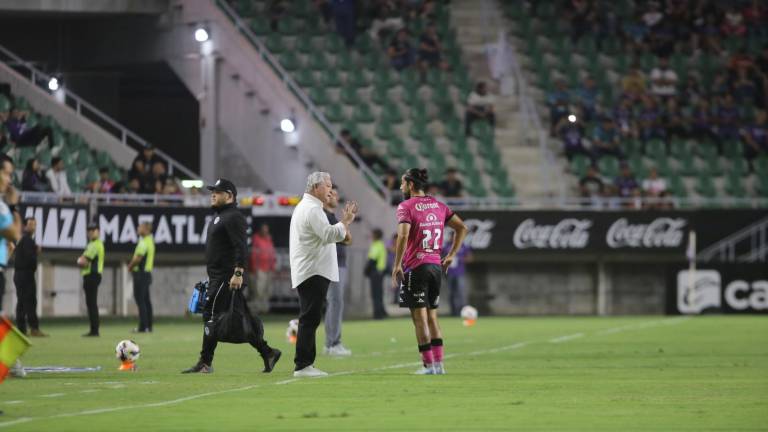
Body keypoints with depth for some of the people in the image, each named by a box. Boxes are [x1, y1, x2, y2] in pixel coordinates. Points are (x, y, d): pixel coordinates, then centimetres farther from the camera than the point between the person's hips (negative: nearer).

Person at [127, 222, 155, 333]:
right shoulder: (151, 241, 15)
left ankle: (143, 326, -11)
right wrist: (132, 264, 12)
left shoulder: (144, 242, -17)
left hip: (140, 273, -10)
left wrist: (130, 266, -6)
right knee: (146, 300, 12)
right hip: (147, 272, 10)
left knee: (140, 299, -8)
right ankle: (148, 326, 14)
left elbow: (138, 258, -23)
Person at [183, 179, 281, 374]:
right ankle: (267, 353, 12)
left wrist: (238, 273, -27)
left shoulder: (234, 217, -12)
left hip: (226, 277, -11)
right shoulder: (220, 216, 21)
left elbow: (240, 248, -21)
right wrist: (212, 276, 24)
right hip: (218, 277, 11)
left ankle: (205, 363, -7)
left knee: (211, 316, -10)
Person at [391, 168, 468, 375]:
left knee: (419, 318, -2)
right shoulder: (438, 206, 12)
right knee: (432, 316, 14)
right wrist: (451, 255, 15)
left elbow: (403, 236, -21)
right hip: (436, 265, 6)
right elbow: (462, 228, 13)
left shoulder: (406, 207, -8)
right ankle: (438, 363, 10)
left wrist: (397, 265, -15)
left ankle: (428, 365, -3)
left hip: (415, 267, -6)